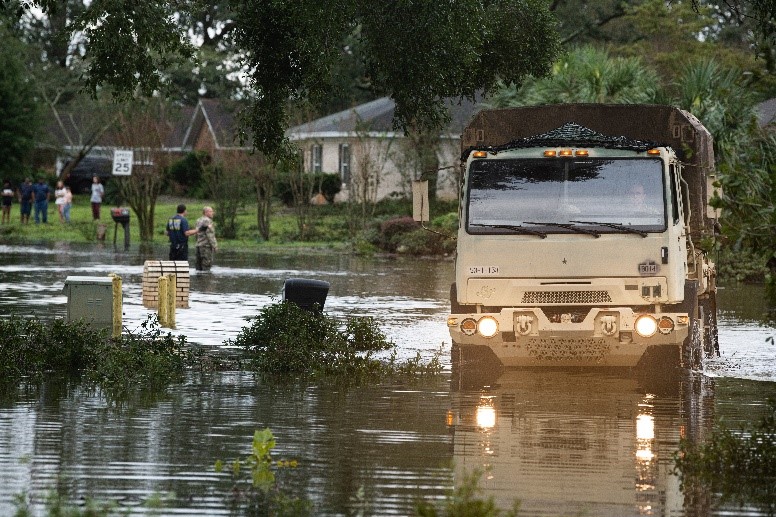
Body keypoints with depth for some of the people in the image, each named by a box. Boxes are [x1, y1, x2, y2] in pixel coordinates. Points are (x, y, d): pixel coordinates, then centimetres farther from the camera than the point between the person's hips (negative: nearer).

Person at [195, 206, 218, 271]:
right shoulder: (207, 221, -12)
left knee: (199, 267, 9)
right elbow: (210, 235, -18)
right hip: (206, 246, -9)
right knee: (206, 266, -9)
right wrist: (215, 246, -16)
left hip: (198, 245, 9)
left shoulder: (198, 221, 15)